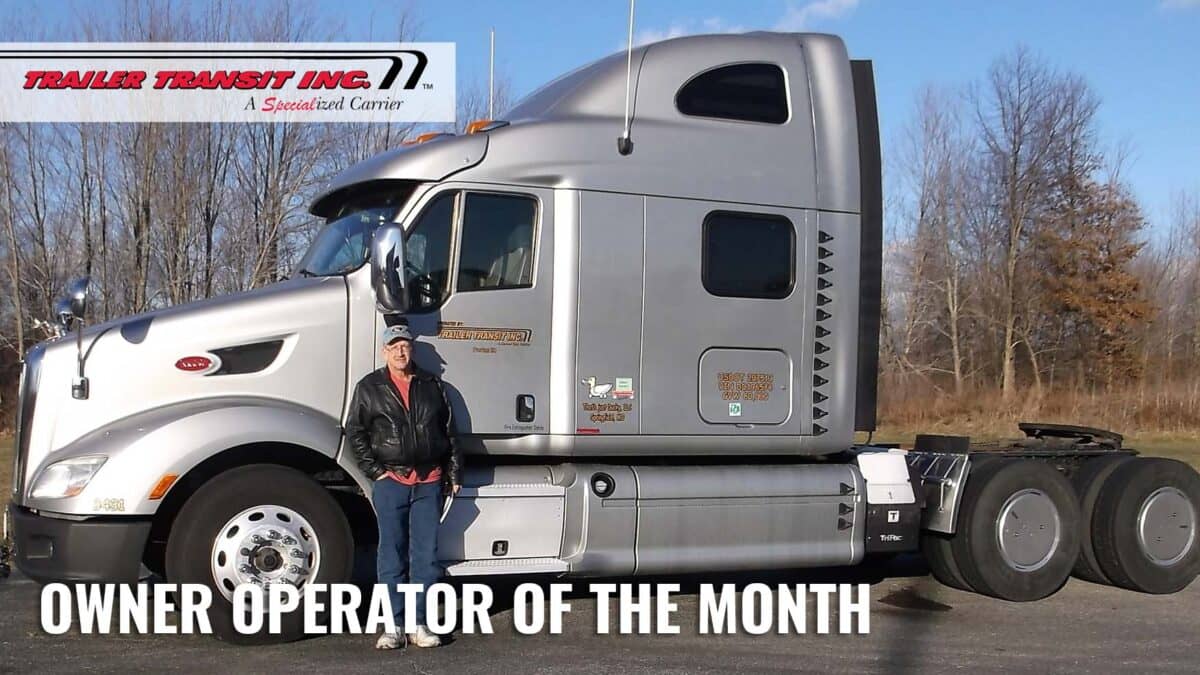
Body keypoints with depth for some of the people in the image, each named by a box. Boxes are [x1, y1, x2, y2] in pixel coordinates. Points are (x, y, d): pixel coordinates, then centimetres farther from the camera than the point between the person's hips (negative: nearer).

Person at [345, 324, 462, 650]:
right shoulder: (369, 388, 5)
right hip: (390, 481, -2)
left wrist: (454, 472, 10)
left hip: (429, 482, 2)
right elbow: (354, 432, 5)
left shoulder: (431, 385, 11)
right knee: (392, 554, 1)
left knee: (425, 554, 3)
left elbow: (449, 432, 13)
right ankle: (395, 625, 7)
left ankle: (418, 624, 10)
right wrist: (374, 470, -3)